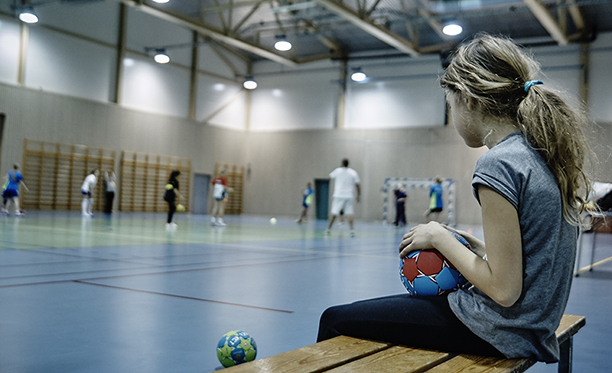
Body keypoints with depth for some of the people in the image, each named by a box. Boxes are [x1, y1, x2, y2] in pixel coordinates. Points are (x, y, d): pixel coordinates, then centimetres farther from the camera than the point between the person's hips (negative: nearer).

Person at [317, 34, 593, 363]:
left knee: (335, 319, 0)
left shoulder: (498, 165, -22)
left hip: (499, 332, -10)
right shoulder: (546, 156, 6)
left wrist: (440, 237, -12)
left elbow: (504, 291, -23)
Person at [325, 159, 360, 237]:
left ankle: (328, 229, 10)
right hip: (349, 196, 1)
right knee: (349, 213, 3)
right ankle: (352, 229, -10)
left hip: (338, 195, -1)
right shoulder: (353, 172, 2)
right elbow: (357, 184, -1)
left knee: (334, 213, 4)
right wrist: (358, 195, 8)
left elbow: (330, 176, 18)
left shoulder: (338, 170, 0)